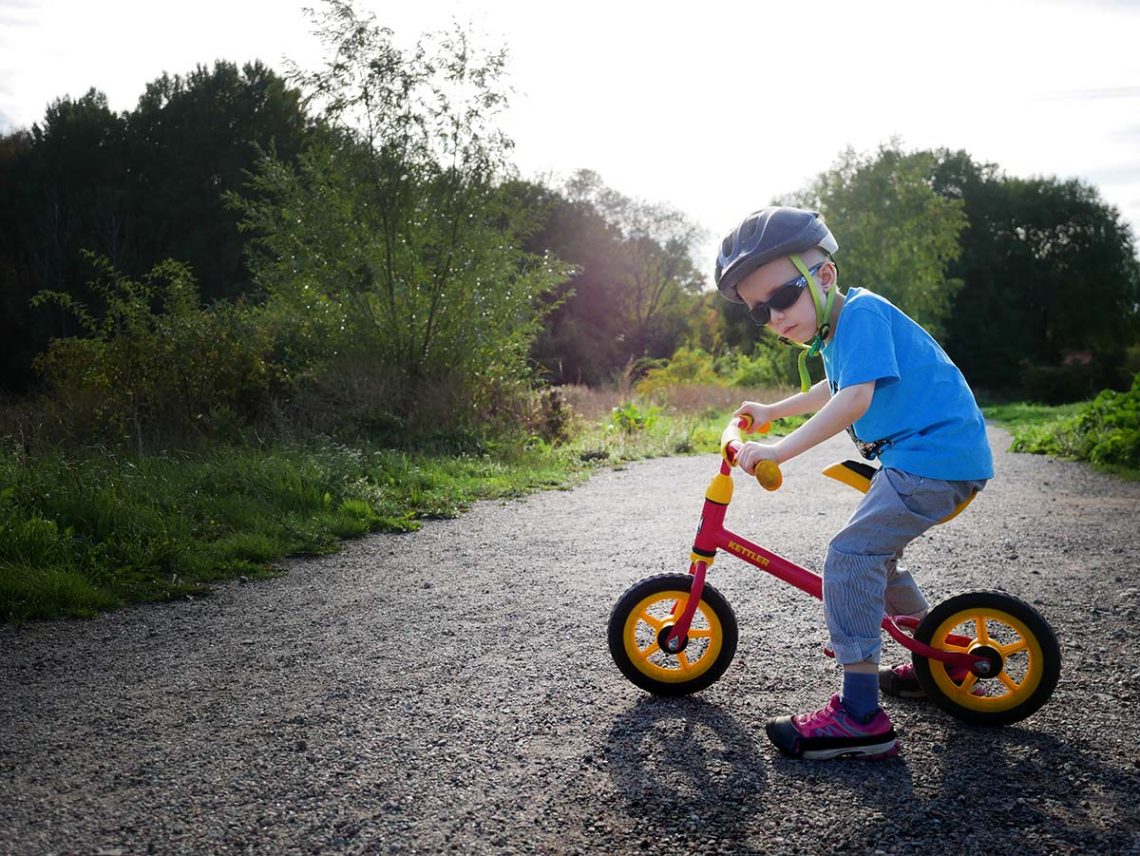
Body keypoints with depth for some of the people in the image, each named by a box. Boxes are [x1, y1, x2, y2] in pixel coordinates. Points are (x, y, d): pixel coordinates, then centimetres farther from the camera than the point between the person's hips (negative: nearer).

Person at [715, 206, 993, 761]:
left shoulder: (861, 313, -16)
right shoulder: (835, 331, 16)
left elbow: (856, 399, -29)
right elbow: (833, 390, 36)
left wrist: (780, 449, -33)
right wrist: (770, 412, 40)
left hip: (935, 456, -11)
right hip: (917, 458, 11)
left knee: (851, 555, -17)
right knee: (874, 553, 22)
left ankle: (861, 718, -16)